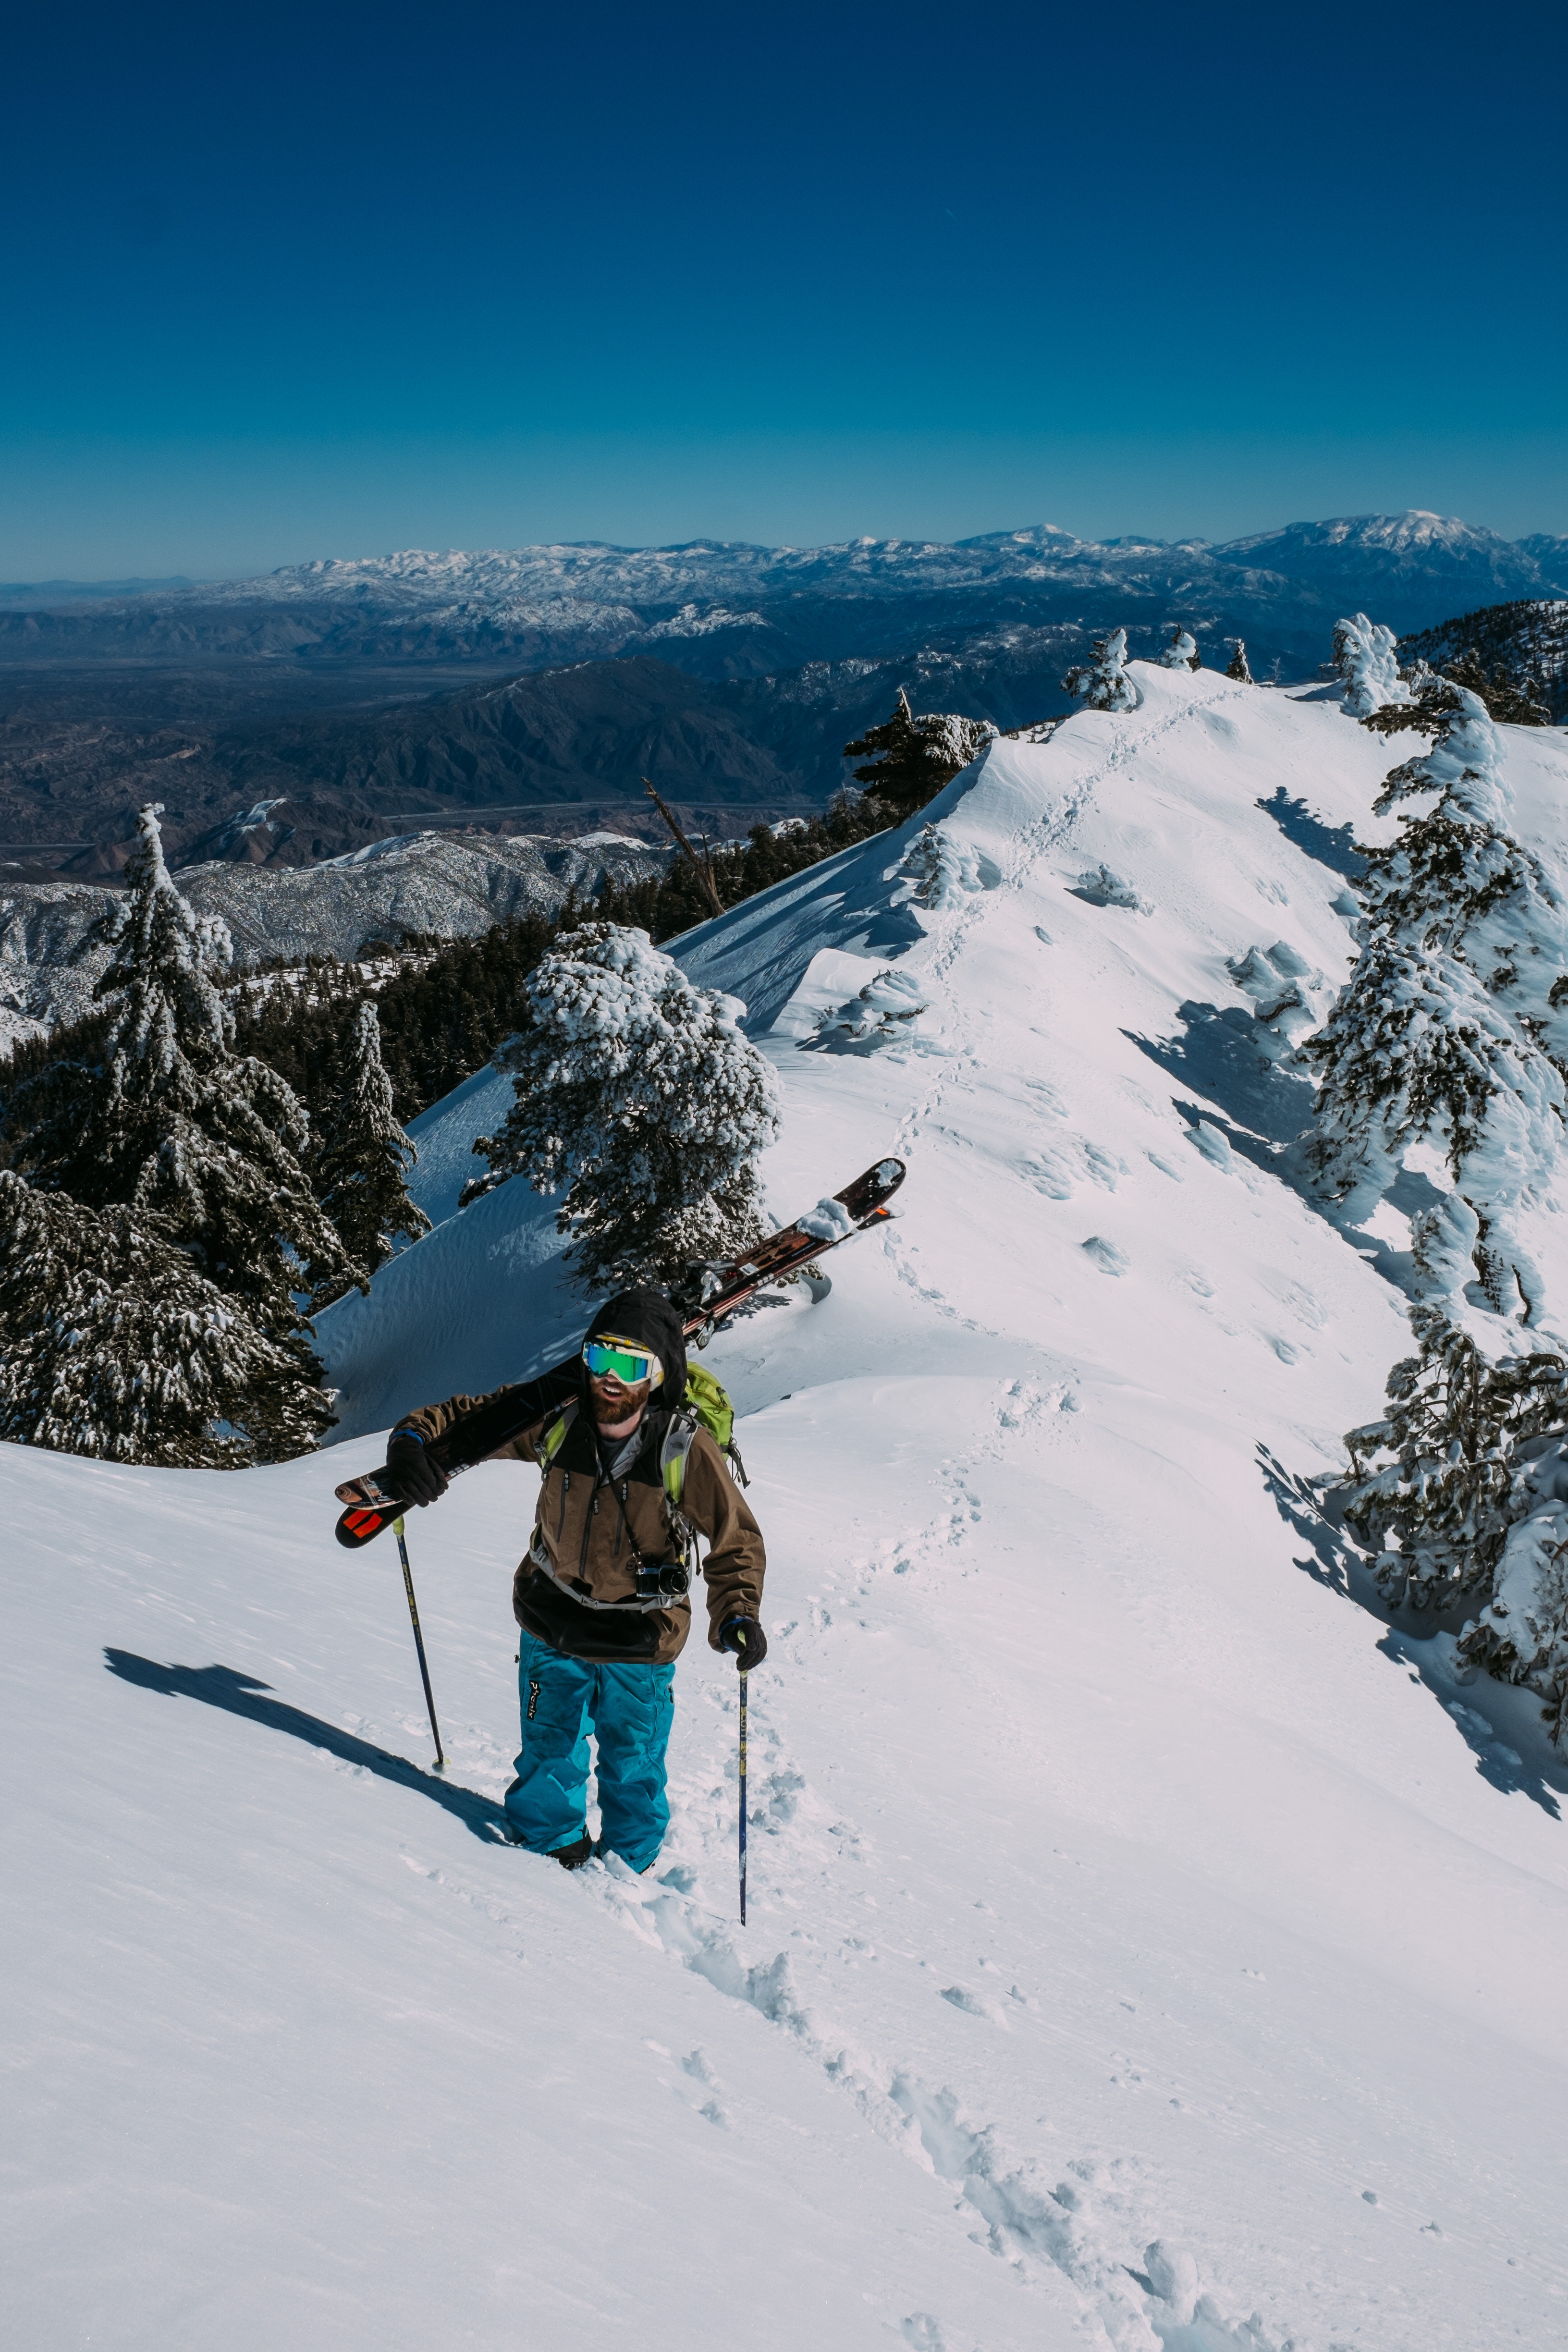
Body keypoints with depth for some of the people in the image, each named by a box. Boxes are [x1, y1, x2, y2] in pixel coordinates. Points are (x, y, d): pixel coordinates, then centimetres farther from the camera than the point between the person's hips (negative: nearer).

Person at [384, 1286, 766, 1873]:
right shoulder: (555, 1414, -19)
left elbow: (736, 1539, -13)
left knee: (633, 1770, 16)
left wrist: (737, 1616, -27)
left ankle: (628, 1867, 43)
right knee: (549, 1754, 18)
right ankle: (550, 1848, 44)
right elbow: (470, 1418, -6)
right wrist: (415, 1440, -26)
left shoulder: (685, 1449, -23)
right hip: (552, 1625, 1)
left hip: (640, 1646, -1)